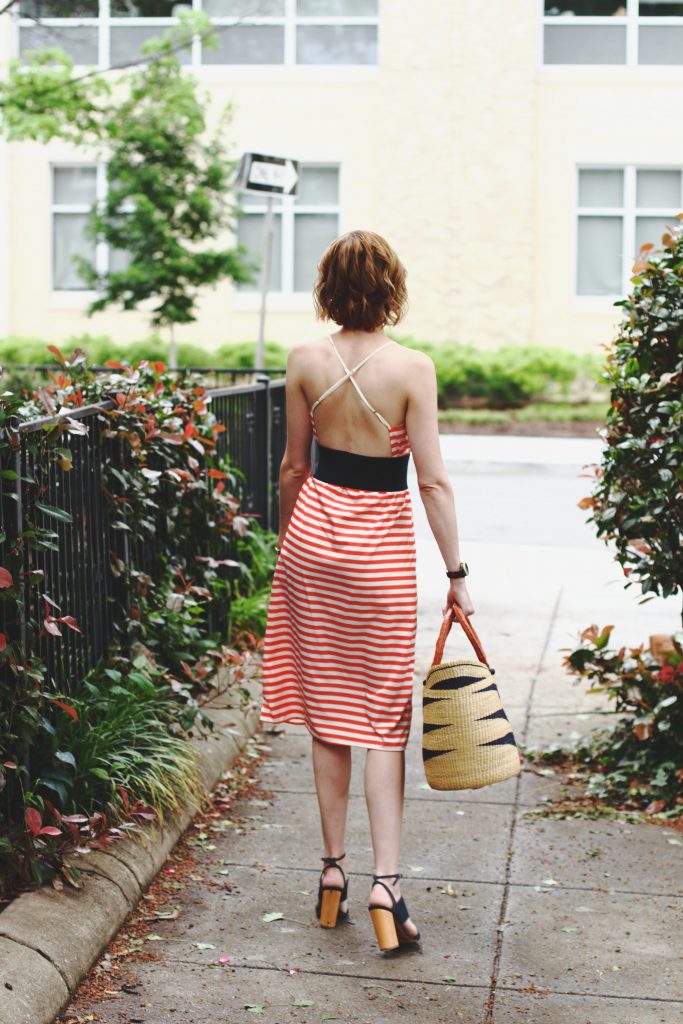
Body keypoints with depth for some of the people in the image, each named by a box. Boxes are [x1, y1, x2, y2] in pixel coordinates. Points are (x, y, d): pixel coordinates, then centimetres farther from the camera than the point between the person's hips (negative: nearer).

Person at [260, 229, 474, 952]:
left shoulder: (304, 361, -3)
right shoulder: (412, 368, -12)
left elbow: (294, 466, 5)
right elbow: (432, 480, -12)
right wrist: (456, 573, -6)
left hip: (314, 528, 3)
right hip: (381, 545, -3)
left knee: (326, 708, 12)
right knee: (382, 715, 5)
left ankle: (334, 868, 19)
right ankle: (385, 879, -2)